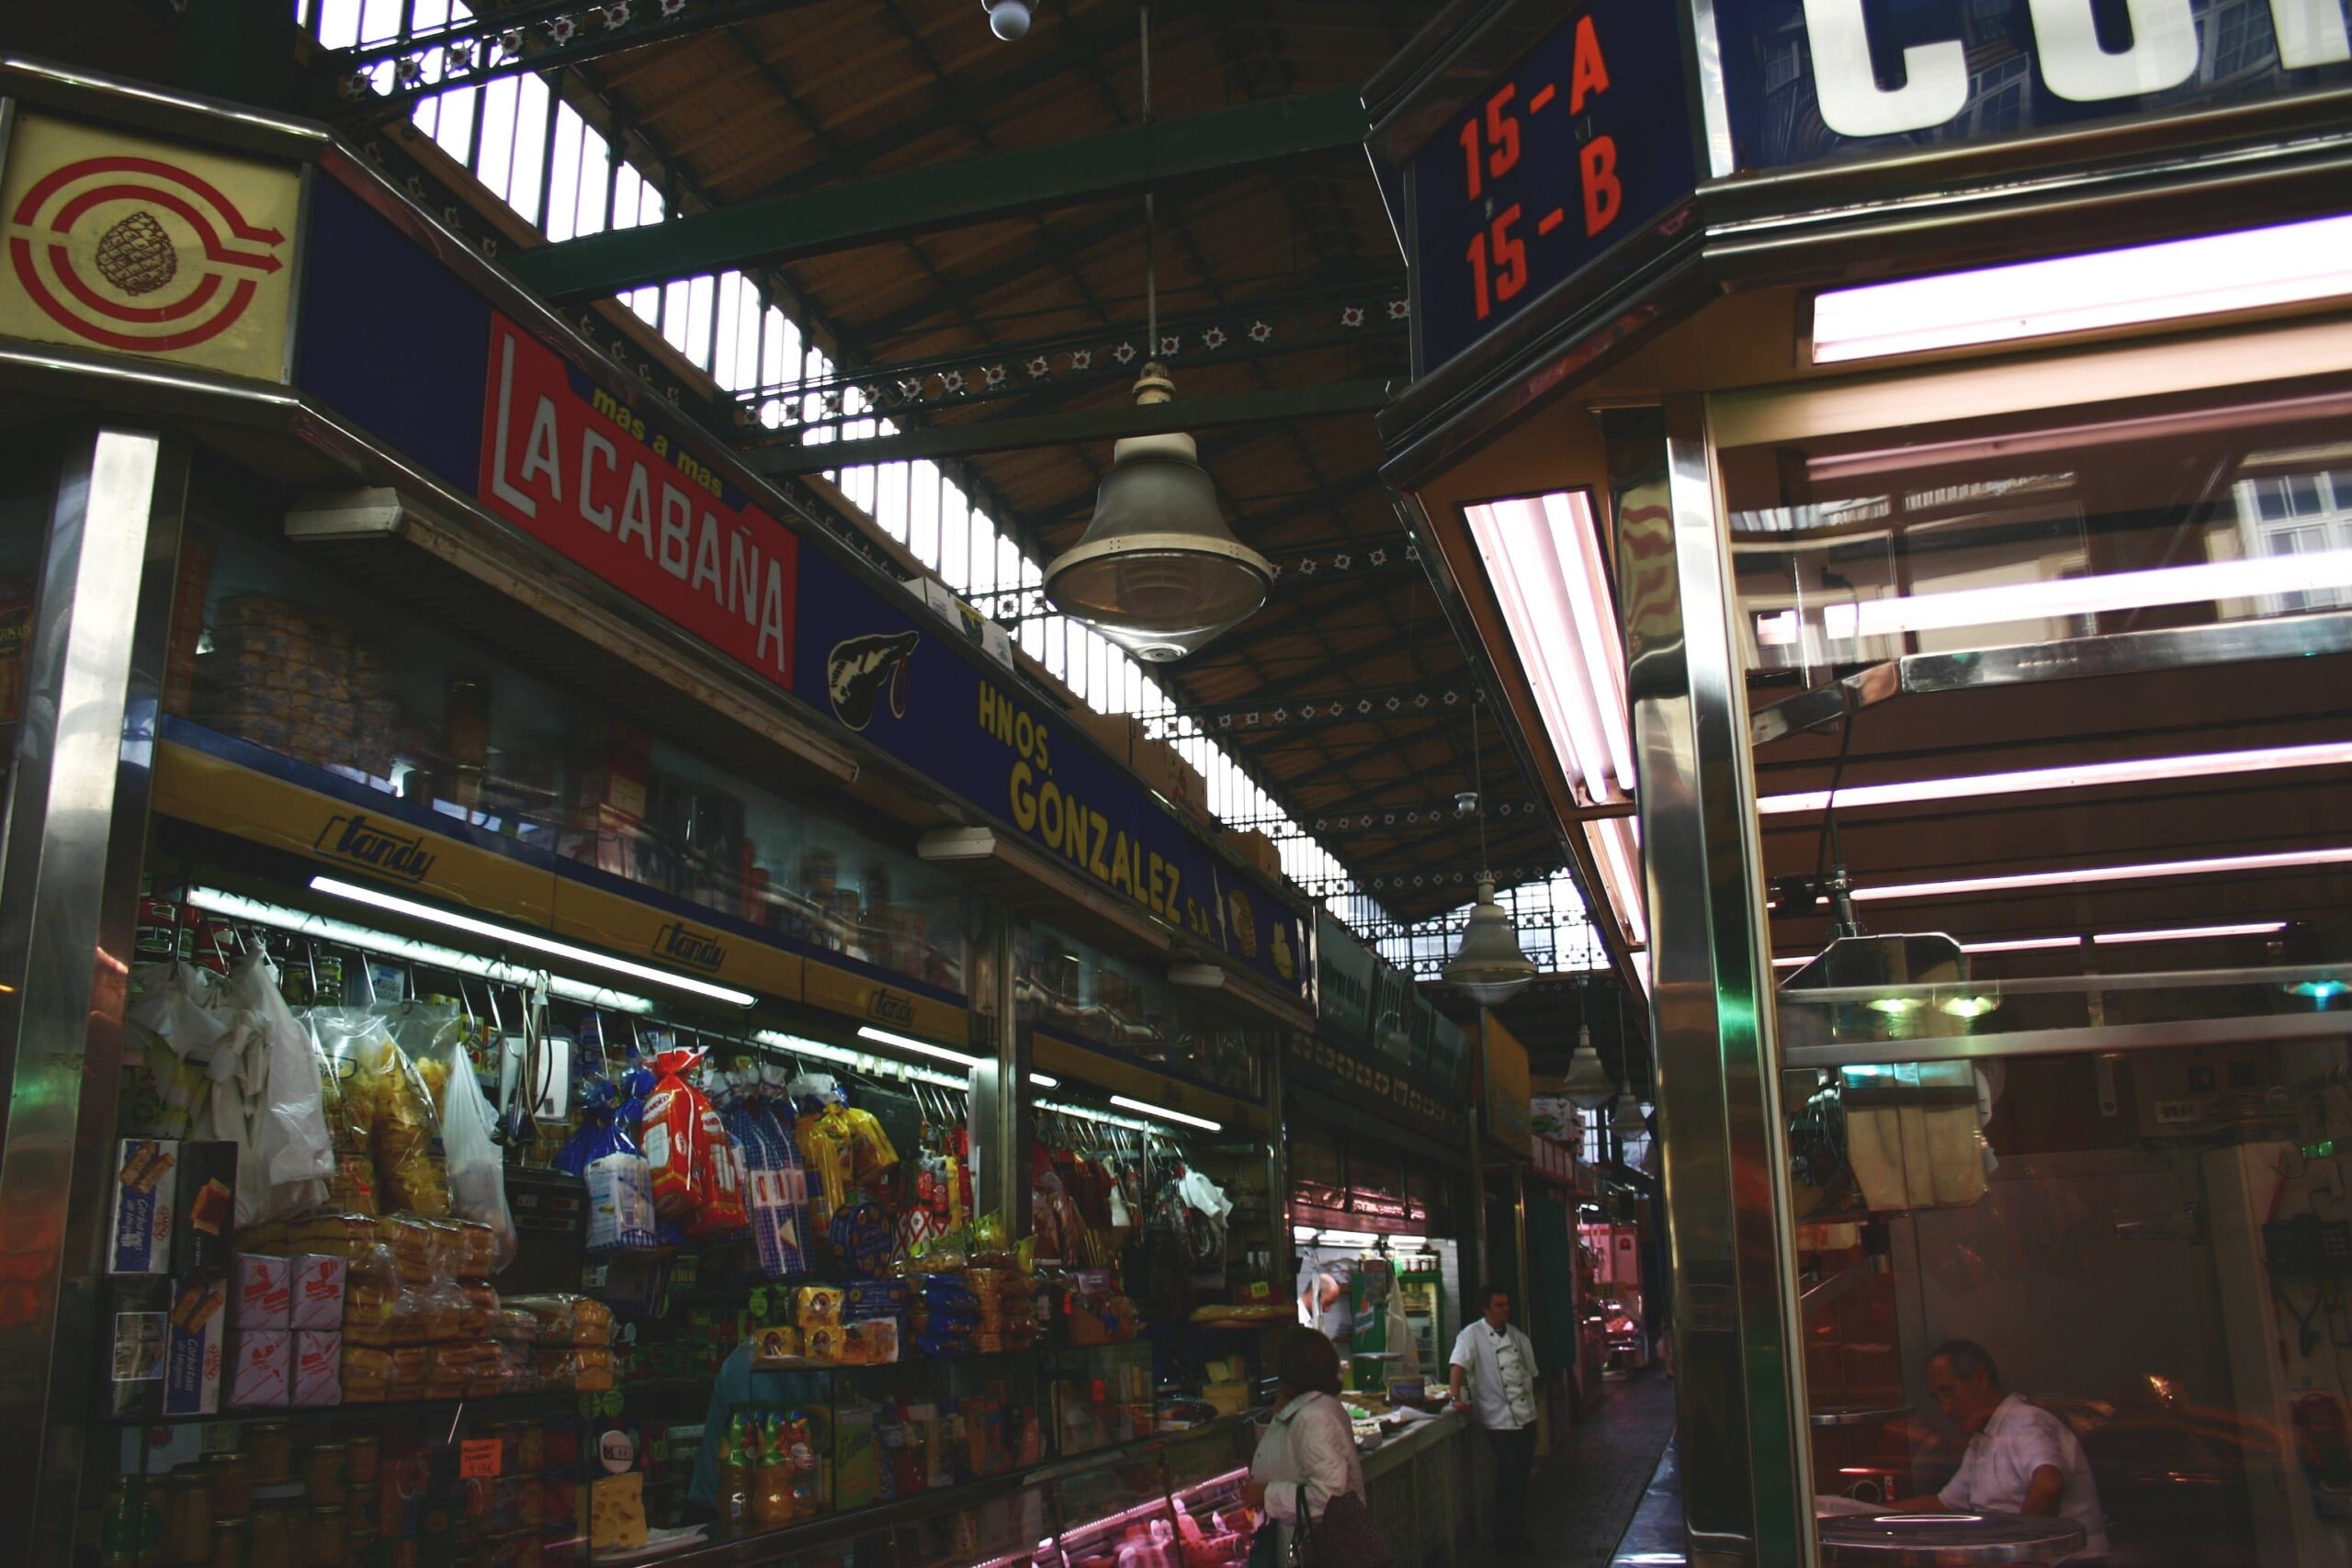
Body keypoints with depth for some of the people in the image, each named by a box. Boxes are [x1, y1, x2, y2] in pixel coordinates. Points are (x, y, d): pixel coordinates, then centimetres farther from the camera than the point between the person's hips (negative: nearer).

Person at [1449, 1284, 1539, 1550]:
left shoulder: (1517, 1336, 10)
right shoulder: (1472, 1335, -10)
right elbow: (1459, 1364, -21)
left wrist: (1532, 1402, 16)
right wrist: (1456, 1398, -32)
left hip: (1525, 1416, 6)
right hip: (1499, 1419, -6)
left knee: (1522, 1472, 12)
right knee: (1509, 1477, -6)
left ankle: (1517, 1532, 27)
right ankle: (1507, 1536, 8)